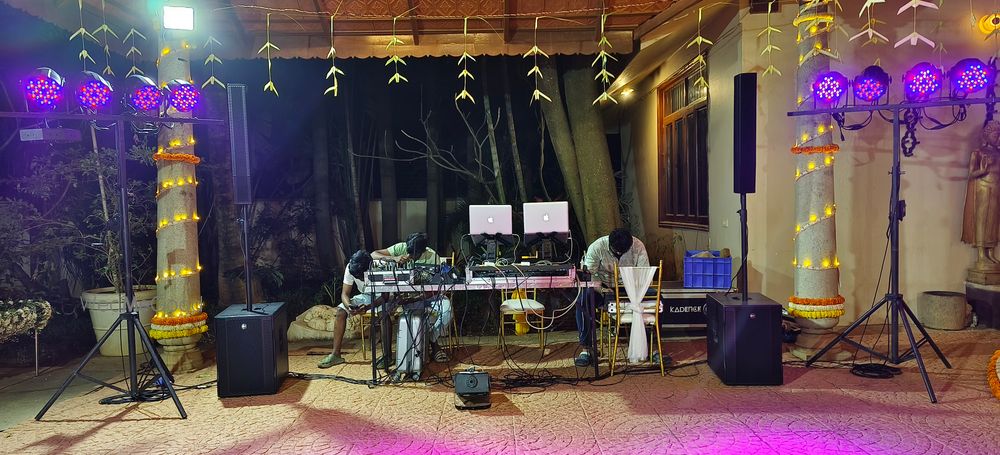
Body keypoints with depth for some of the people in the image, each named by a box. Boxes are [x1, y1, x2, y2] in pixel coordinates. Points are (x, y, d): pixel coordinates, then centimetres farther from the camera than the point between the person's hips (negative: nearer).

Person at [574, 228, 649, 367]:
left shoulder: (638, 246, -15)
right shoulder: (597, 247, -18)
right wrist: (600, 288, -36)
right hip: (603, 285, -1)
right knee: (583, 299, -33)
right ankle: (585, 349, -28)